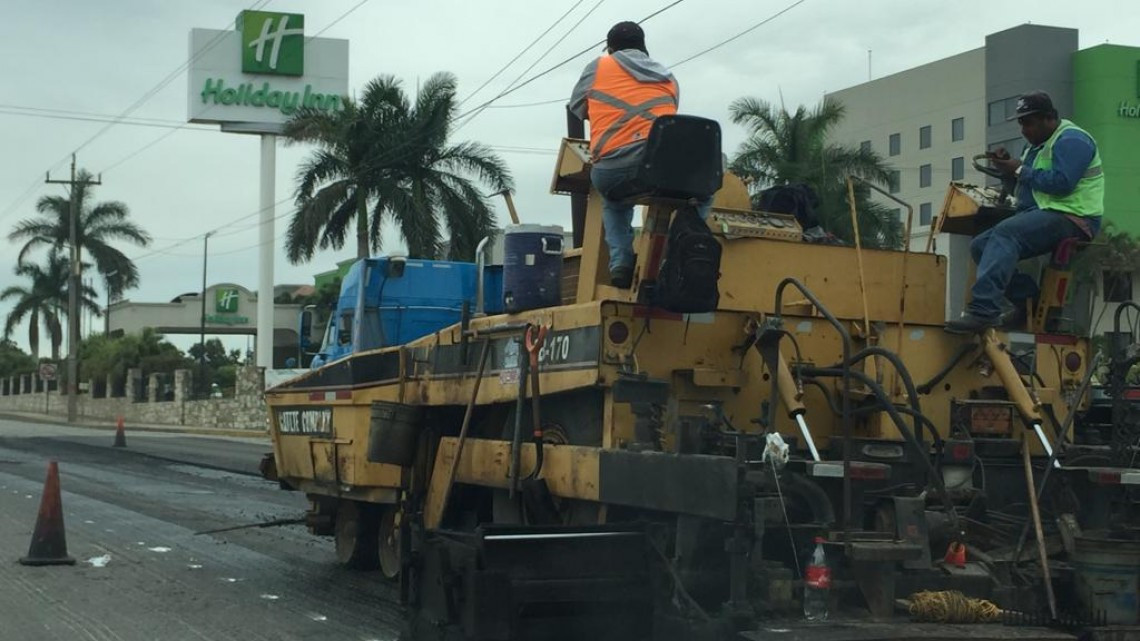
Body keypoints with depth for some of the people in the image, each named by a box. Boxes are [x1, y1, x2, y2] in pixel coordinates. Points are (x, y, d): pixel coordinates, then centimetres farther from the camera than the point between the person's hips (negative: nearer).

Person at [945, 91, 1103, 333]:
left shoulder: (1071, 140, -7)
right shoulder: (1038, 144, 24)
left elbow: (1061, 183, -22)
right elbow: (1027, 184, 23)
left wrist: (1020, 171, -13)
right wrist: (1007, 166, 4)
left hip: (1070, 217, -10)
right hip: (1041, 215, 10)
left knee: (1006, 233, -32)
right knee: (981, 245, -5)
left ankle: (983, 310, -42)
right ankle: (1026, 299, -19)